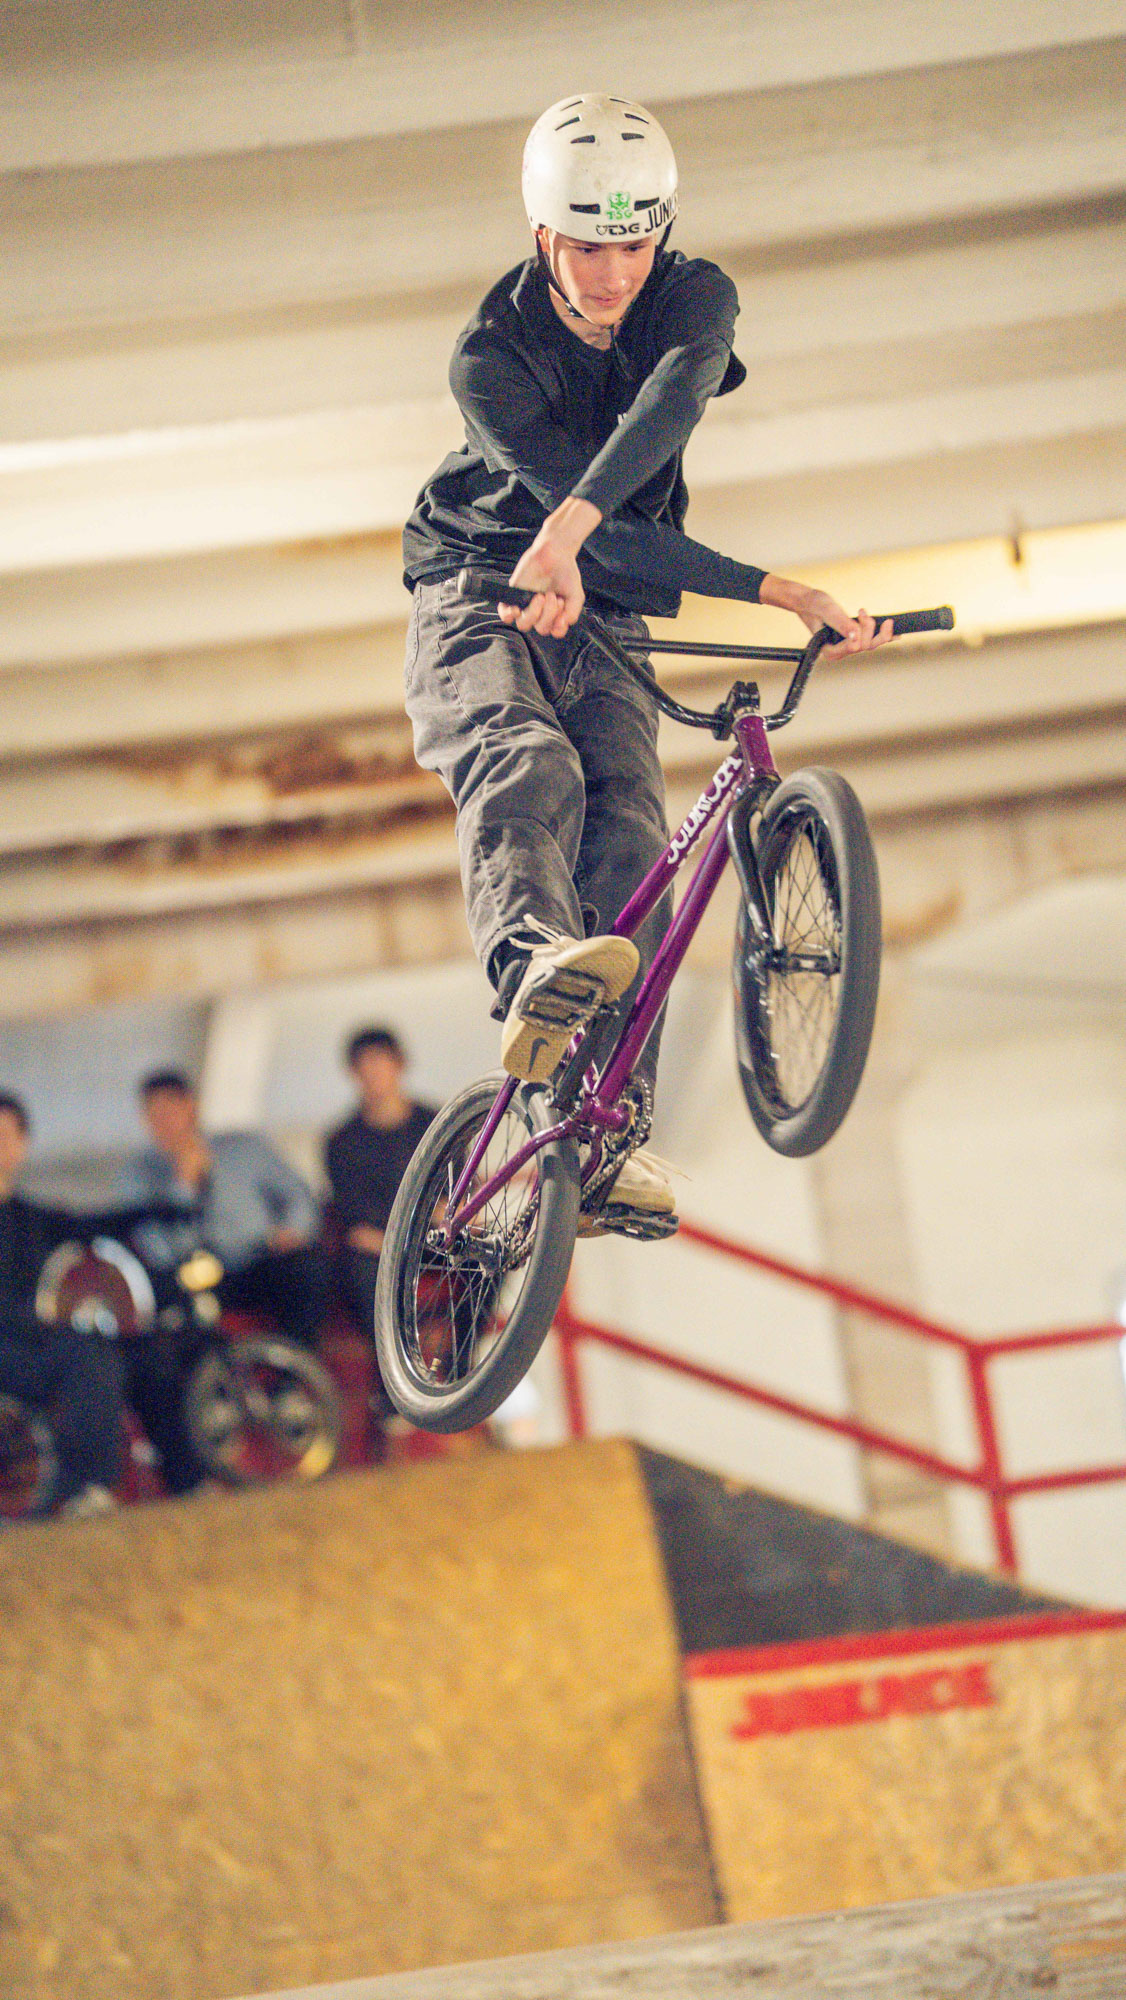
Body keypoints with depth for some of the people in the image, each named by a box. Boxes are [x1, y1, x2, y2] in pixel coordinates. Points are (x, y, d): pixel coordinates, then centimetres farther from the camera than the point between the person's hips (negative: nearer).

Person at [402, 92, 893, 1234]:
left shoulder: (693, 300, -11)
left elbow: (672, 401, -36)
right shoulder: (492, 360, -19)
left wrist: (567, 531, -54)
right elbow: (611, 533, -26)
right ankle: (535, 969, -62)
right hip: (478, 598, -3)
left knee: (630, 843, -18)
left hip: (597, 628, 3)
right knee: (530, 767, -34)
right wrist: (780, 595, -35)